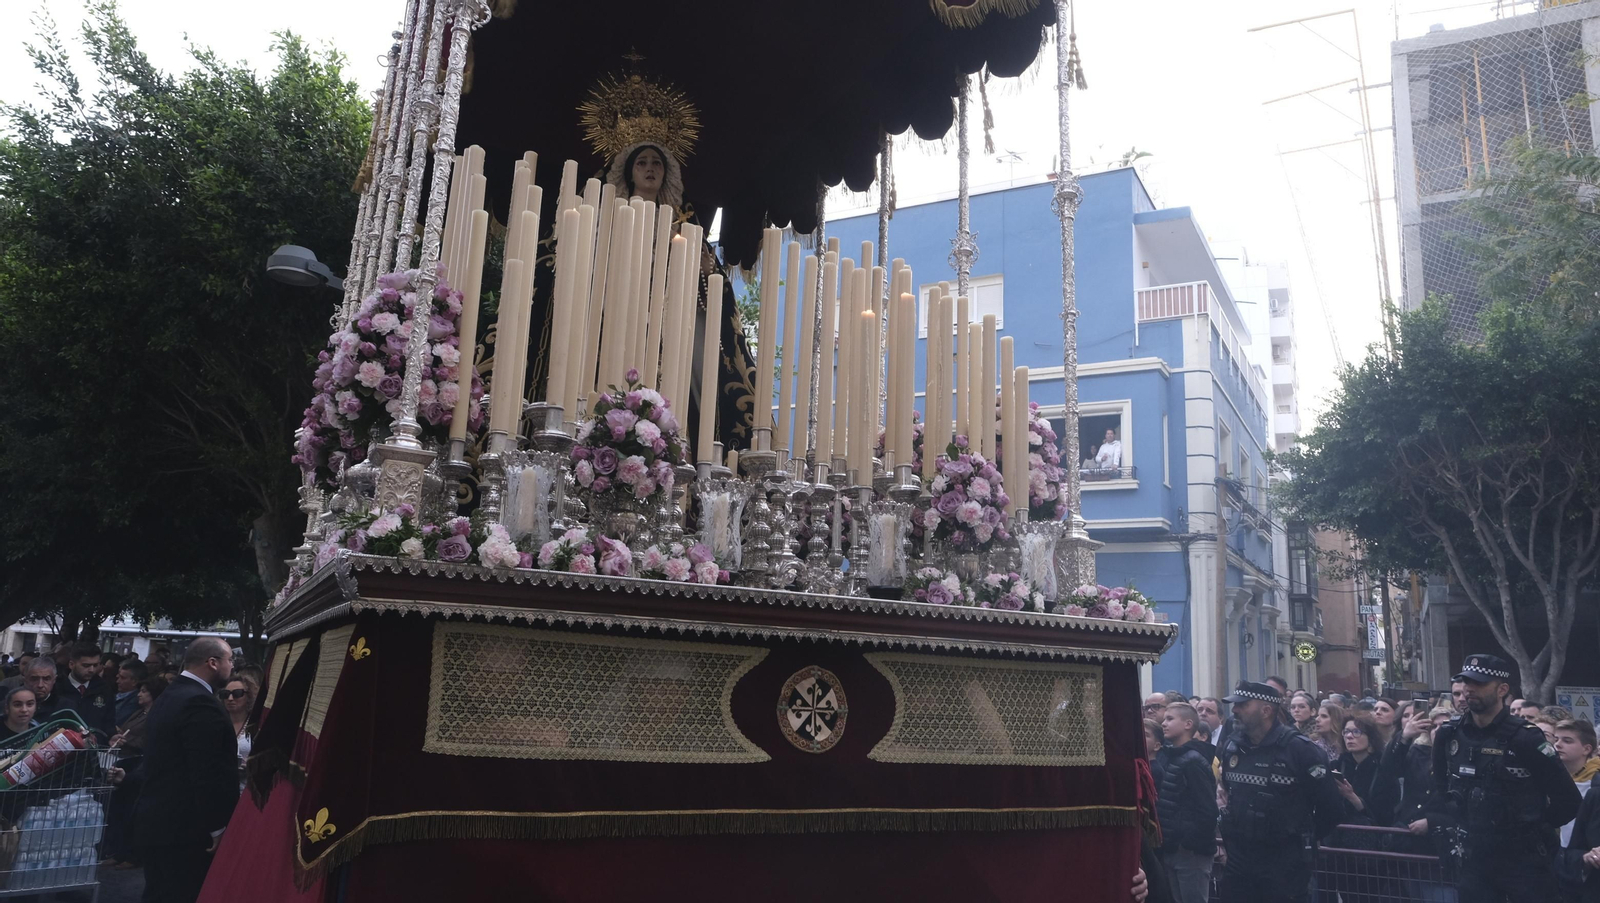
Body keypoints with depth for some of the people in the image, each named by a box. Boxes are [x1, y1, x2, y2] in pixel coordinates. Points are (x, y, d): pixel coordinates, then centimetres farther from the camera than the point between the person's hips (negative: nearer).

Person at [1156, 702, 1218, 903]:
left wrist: (1189, 842, -16)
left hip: (1191, 851, -8)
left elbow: (1206, 810, -20)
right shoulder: (1167, 757, 11)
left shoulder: (1194, 761, -14)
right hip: (1171, 849, 8)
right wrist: (1166, 842, 7)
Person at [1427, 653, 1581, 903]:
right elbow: (1441, 788, 14)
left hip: (1526, 862, -4)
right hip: (1475, 861, 4)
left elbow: (1568, 798, -10)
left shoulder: (1525, 738, -13)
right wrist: (1451, 829, 5)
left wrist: (1537, 831, -2)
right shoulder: (1449, 736, 1)